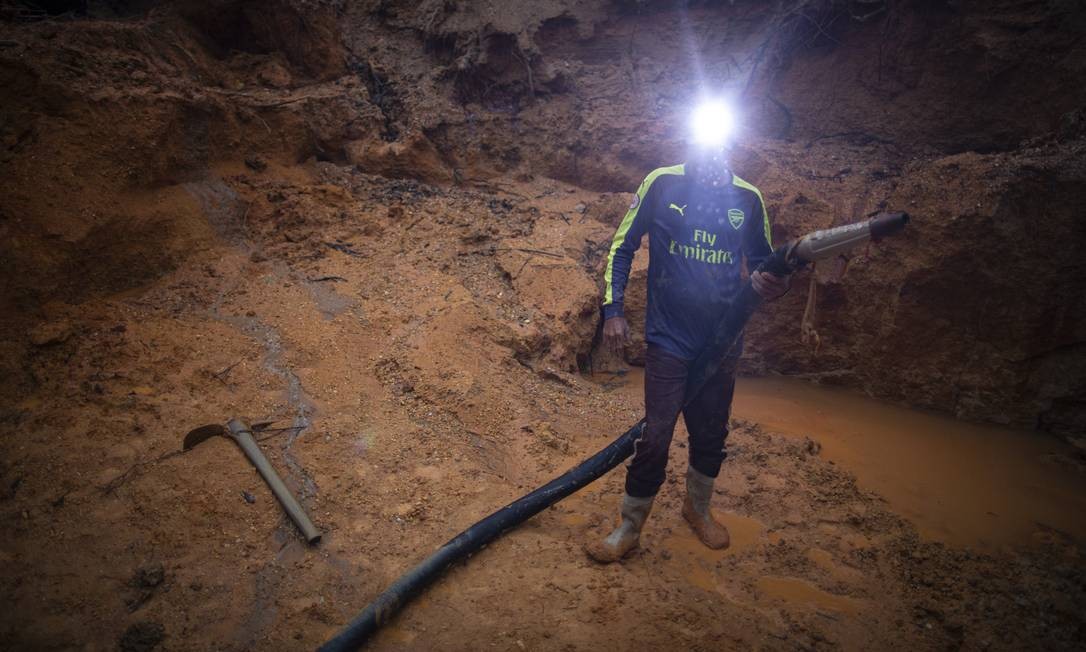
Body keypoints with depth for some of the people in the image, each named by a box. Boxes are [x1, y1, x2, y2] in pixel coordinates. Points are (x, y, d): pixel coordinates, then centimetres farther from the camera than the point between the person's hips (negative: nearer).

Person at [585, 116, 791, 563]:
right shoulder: (662, 184, -3)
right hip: (669, 338, -3)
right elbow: (622, 246, 1)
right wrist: (612, 310, -6)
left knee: (711, 434, 15)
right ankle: (629, 529, 15)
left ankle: (698, 508, 40)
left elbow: (762, 262, 13)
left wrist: (770, 284, -11)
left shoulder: (748, 198, 4)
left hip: (723, 341, 3)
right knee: (655, 437, -3)